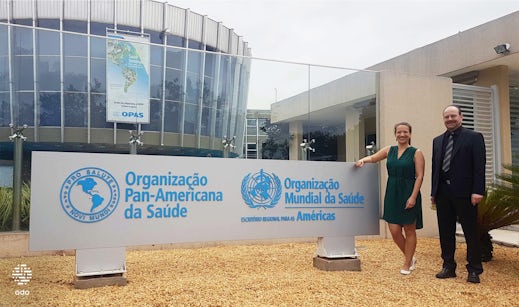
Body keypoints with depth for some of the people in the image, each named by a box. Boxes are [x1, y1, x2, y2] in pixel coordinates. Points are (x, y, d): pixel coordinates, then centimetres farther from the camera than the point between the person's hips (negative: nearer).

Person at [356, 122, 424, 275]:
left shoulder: (416, 153, -4)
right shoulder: (389, 150, 9)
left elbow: (419, 176, -9)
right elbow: (373, 158, 20)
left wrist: (413, 197, -17)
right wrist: (363, 160, -2)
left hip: (408, 195, -4)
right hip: (392, 194, 4)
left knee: (409, 230, 7)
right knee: (394, 231, 3)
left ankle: (407, 263, 22)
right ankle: (410, 258, 27)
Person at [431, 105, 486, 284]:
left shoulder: (474, 137, 0)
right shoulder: (438, 141, 14)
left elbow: (479, 166, -7)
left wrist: (478, 191, -15)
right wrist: (433, 192, 10)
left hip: (464, 192, -5)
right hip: (443, 193, 5)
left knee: (471, 232, 3)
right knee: (445, 232, 10)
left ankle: (474, 270, 15)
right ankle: (448, 267, 20)